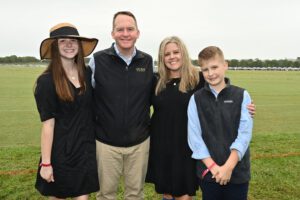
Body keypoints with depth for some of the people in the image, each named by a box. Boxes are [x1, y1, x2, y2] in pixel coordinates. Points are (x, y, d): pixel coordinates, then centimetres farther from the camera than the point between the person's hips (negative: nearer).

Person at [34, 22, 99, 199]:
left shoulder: (87, 73, -1)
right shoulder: (47, 81, -13)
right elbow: (48, 124, -13)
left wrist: (95, 140, 5)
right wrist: (46, 163, -11)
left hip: (86, 147, 3)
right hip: (61, 150, -3)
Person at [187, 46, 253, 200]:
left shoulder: (242, 95, -1)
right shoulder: (196, 99, 0)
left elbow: (245, 133, -7)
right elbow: (194, 136, -5)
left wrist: (229, 166, -15)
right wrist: (212, 166, -12)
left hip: (237, 170, 0)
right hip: (208, 171, 1)